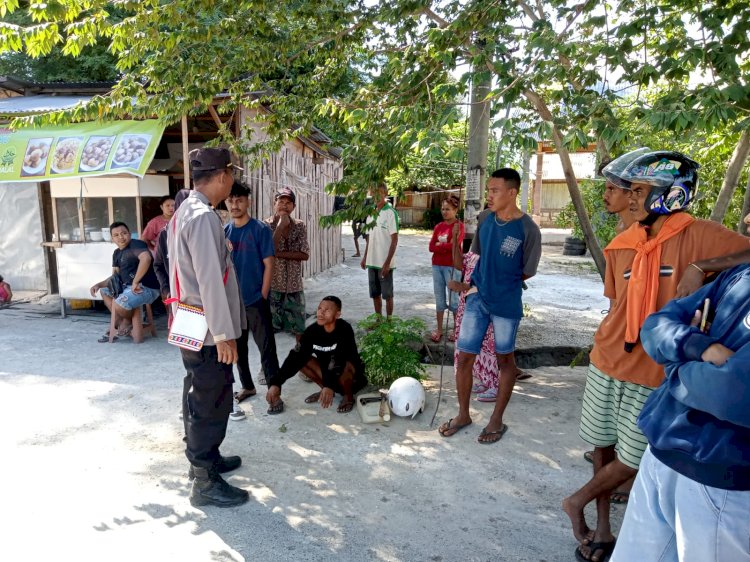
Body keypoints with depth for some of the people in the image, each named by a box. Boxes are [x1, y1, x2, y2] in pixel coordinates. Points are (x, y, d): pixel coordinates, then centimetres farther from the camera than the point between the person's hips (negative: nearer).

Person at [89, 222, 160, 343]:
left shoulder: (136, 244, -13)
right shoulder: (117, 253, 15)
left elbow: (146, 258, -35)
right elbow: (115, 277, 17)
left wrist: (135, 282, -31)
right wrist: (99, 284, -1)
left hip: (147, 288, -10)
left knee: (118, 305, -28)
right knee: (104, 290, 19)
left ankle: (129, 322, 9)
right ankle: (121, 324, 10)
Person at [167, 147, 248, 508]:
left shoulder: (185, 211, 11)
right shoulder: (204, 217, -21)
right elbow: (210, 280, -24)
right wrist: (224, 334, -20)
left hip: (191, 326, 10)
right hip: (207, 329, -10)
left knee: (200, 397, 21)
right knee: (212, 403, 2)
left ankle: (204, 457, 39)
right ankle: (205, 482, 16)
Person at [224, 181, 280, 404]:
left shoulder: (260, 229, -8)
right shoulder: (224, 231, 6)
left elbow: (269, 264, -9)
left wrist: (263, 297, -12)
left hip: (255, 300, -5)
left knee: (267, 348, -1)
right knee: (237, 347, 15)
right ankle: (247, 386, 32)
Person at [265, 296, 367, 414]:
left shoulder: (344, 330, -28)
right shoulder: (313, 330, -15)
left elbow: (339, 359, -42)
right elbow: (296, 357, -20)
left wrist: (330, 385, -55)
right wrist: (276, 383, -30)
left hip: (351, 376, -5)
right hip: (328, 371, 5)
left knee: (343, 366, -36)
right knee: (302, 359, -14)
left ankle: (348, 396, -7)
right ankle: (323, 389, 6)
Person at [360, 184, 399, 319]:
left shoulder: (390, 212, -12)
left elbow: (394, 240, -14)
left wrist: (387, 262, -19)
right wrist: (365, 257, 14)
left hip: (384, 262, -6)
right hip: (372, 261, 7)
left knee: (387, 294, 5)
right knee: (375, 294, 14)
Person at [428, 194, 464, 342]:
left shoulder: (459, 225, -6)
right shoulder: (438, 226, 10)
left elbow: (455, 245, -19)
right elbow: (431, 247, 2)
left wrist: (439, 245, -5)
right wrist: (446, 247, -12)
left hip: (452, 266, -5)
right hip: (437, 265, 6)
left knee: (453, 299, 2)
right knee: (439, 299, 11)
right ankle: (439, 329, 19)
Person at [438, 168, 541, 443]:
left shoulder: (528, 229, -13)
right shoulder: (485, 222, 1)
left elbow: (527, 272, -4)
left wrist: (502, 285, -1)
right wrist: (470, 283, 4)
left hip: (506, 305, -4)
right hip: (477, 299, 4)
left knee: (504, 360, 12)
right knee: (464, 358, 6)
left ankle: (497, 420, 29)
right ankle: (463, 415, 26)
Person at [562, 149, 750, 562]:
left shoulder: (698, 238, -12)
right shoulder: (621, 246, 4)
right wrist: (606, 349, 11)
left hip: (655, 376, -4)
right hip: (607, 365, 5)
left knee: (632, 461, 6)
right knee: (603, 447, 14)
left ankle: (576, 502, 33)